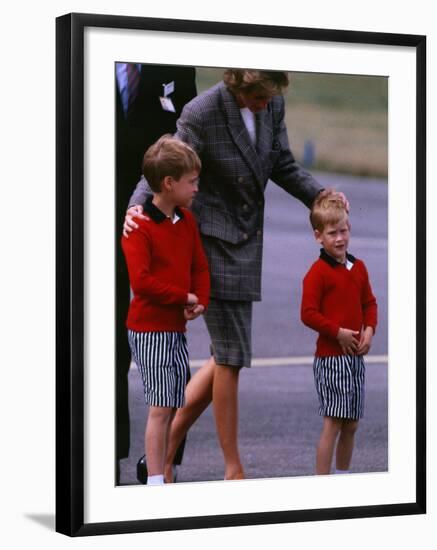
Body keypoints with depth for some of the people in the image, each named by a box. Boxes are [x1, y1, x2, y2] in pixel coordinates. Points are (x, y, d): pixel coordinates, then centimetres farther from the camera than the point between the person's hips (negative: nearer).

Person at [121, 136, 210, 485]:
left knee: (173, 406, 10)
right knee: (160, 407, -8)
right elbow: (141, 281, -23)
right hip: (150, 328, -8)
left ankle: (159, 466, 18)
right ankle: (155, 482, -3)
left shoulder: (187, 221, 10)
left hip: (177, 328, 8)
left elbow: (200, 266, 14)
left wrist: (200, 302, -4)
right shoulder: (139, 227, -15)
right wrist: (184, 296, -15)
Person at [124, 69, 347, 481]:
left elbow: (282, 166, 11)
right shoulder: (200, 114, -20)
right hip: (212, 241, -7)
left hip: (246, 240, 7)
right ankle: (233, 469, 8)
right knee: (231, 355, -4)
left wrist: (322, 198, -4)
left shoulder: (272, 105, -1)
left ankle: (166, 447, 21)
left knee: (228, 354, 9)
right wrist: (136, 207, -34)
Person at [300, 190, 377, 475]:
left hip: (355, 356, 7)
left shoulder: (358, 267, 11)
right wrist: (338, 333, -17)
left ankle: (343, 475, 25)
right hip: (330, 357, -7)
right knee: (333, 423, -8)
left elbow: (369, 303, 19)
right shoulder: (318, 272, -11)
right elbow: (308, 313, -15)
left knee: (351, 424, 12)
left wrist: (369, 329, 1)